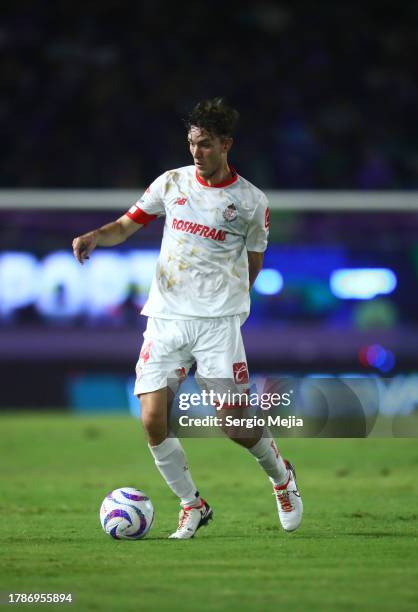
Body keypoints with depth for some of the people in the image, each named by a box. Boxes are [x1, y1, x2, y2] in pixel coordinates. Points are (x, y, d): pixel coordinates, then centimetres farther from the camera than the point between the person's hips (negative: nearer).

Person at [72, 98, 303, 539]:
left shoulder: (251, 201, 1)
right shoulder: (172, 183, 7)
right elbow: (126, 226, 10)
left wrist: (225, 300, 9)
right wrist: (95, 236, -10)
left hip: (218, 321, -3)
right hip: (165, 318, 3)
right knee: (153, 420, -10)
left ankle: (280, 475, 23)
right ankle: (192, 506, 10)